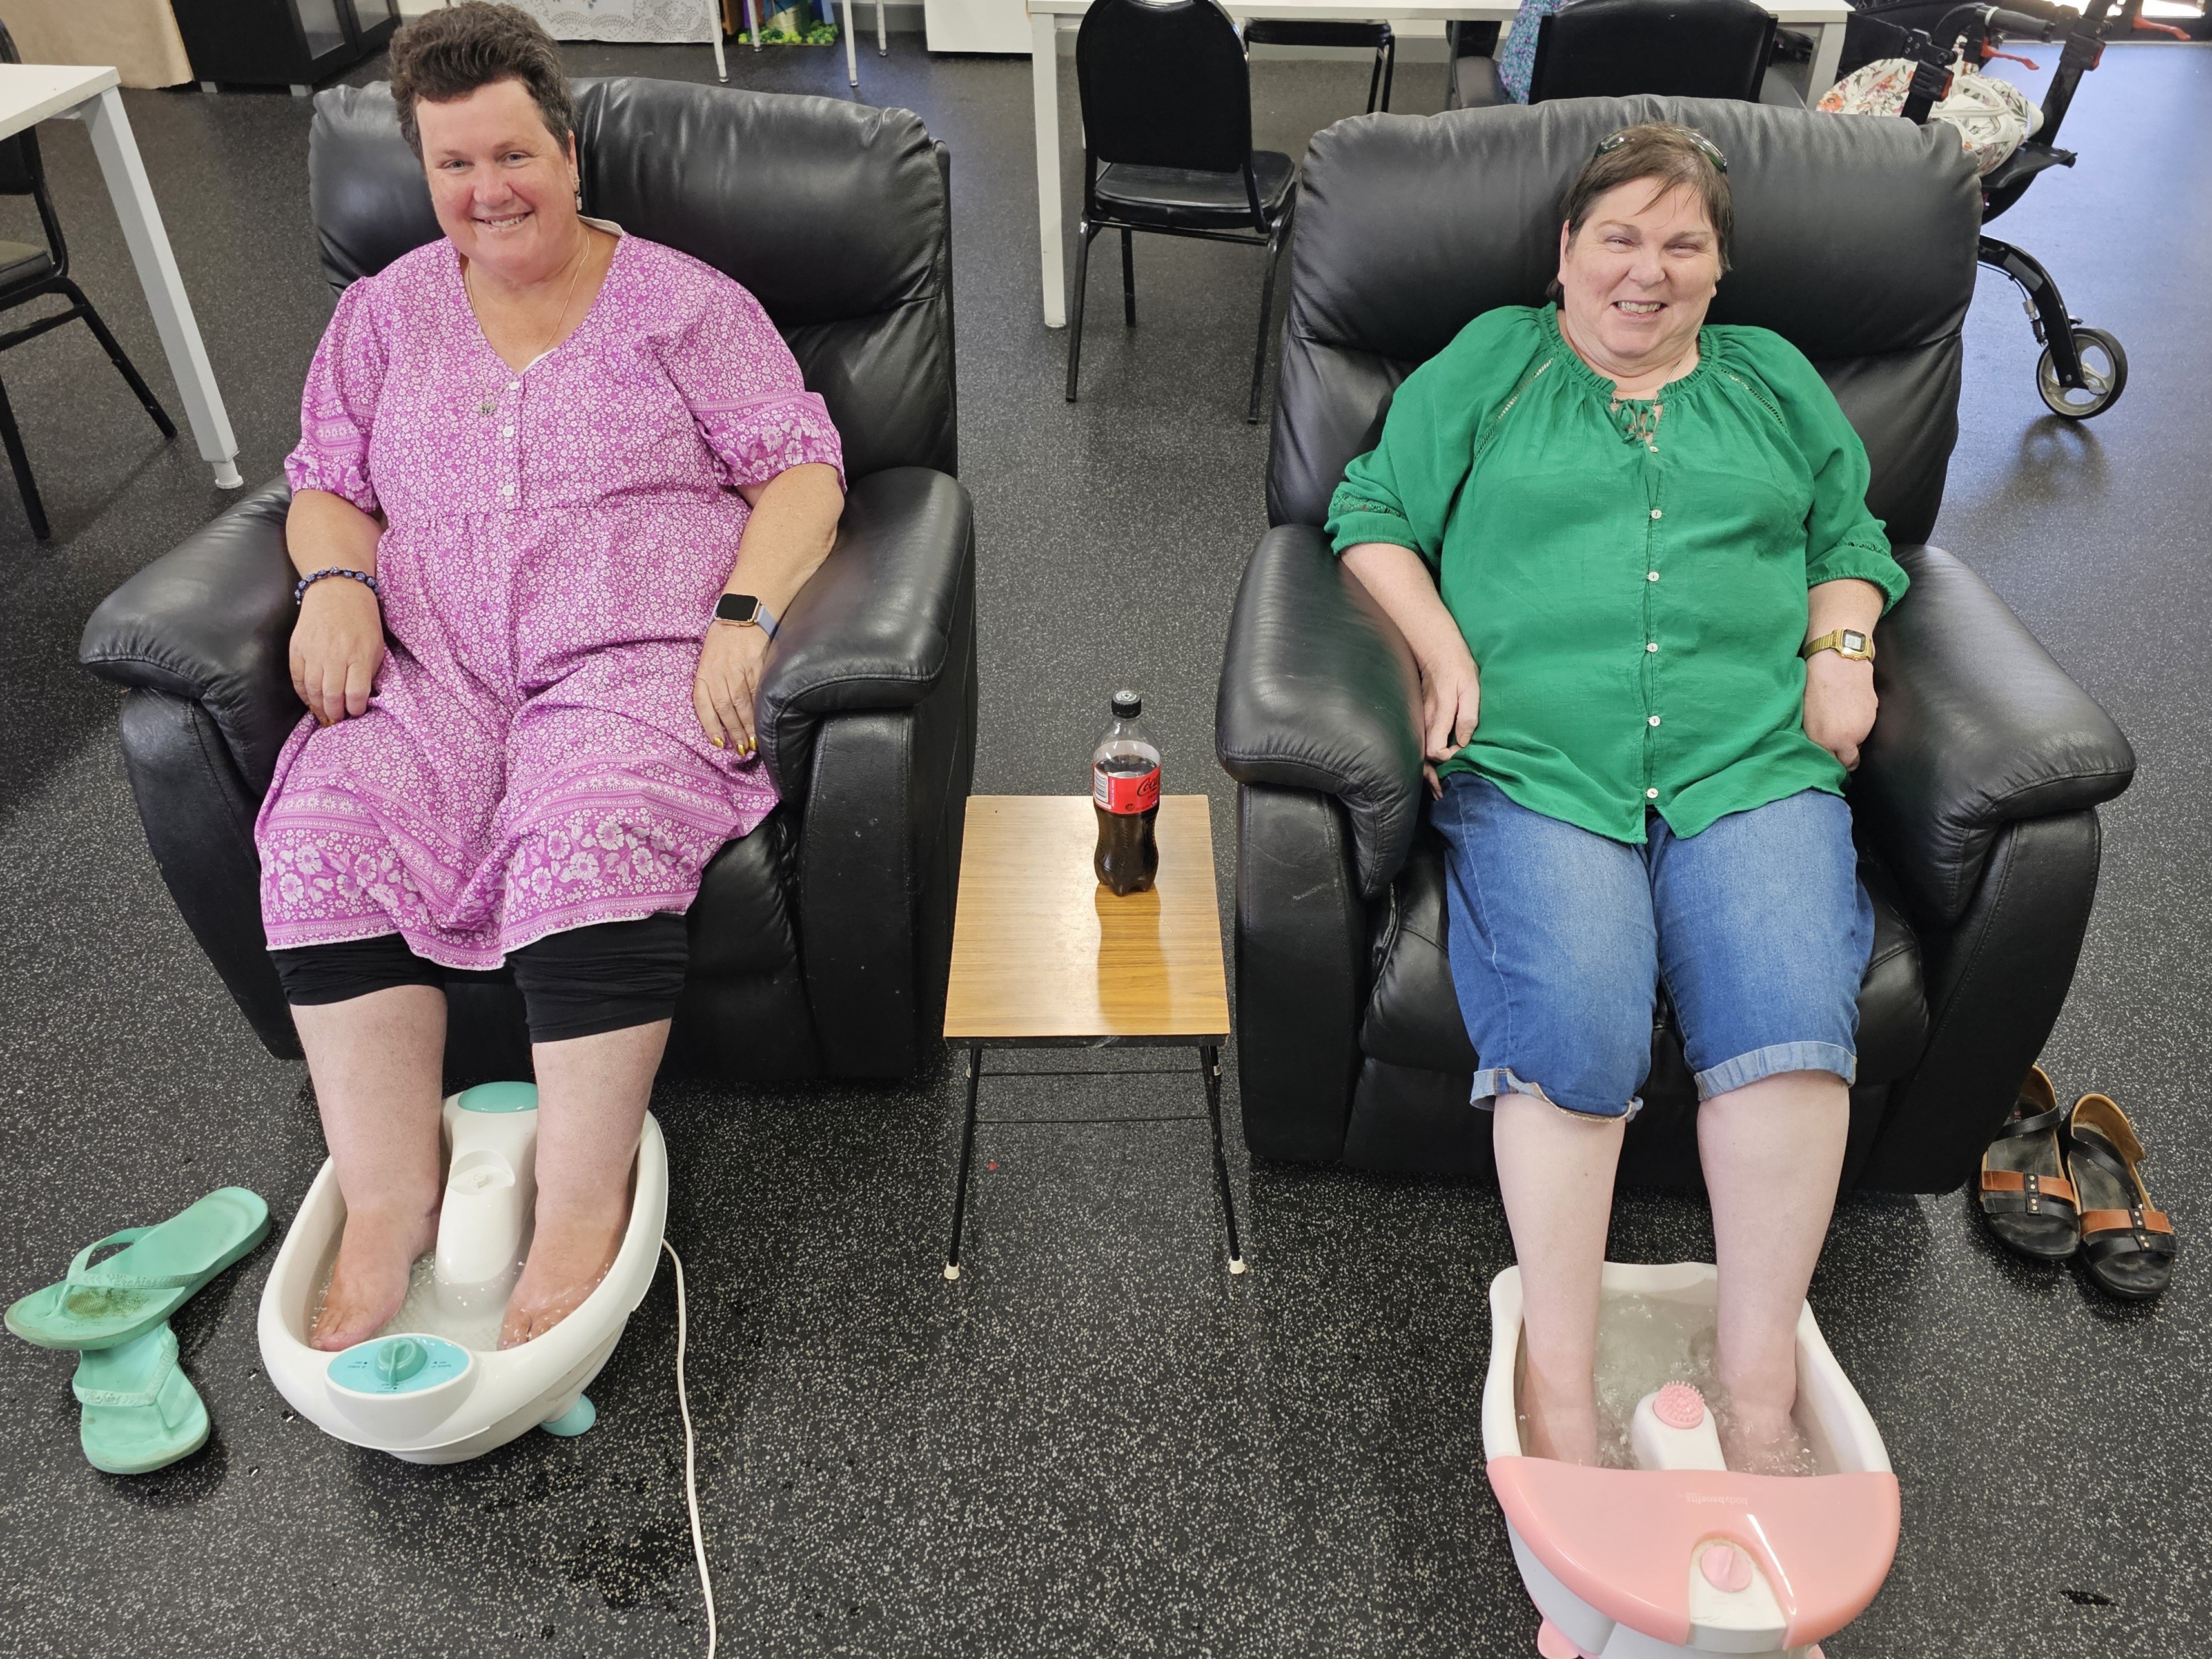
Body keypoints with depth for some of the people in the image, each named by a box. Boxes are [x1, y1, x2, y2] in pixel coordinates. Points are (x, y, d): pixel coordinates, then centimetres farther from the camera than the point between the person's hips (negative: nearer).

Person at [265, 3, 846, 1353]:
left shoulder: (681, 303, 7)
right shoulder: (387, 312, 19)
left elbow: (803, 472, 0)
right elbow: (325, 487, 21)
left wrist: (744, 616, -17)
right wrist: (336, 581, -2)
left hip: (637, 662, -4)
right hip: (433, 672, 4)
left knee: (596, 852, -34)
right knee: (323, 839, -23)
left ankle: (585, 1211, -21)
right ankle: (389, 1200, -14)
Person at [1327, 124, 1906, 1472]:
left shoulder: (1773, 380, 27)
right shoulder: (1490, 362, 19)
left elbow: (1854, 540, 30)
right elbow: (1373, 515, 12)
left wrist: (1842, 644, 8)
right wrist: (1443, 652, -4)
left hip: (1752, 761, 3)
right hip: (1535, 758, -2)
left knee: (1792, 1019, -25)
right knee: (1574, 1025, -28)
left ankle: (1759, 1382, -14)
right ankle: (1561, 1380, -20)